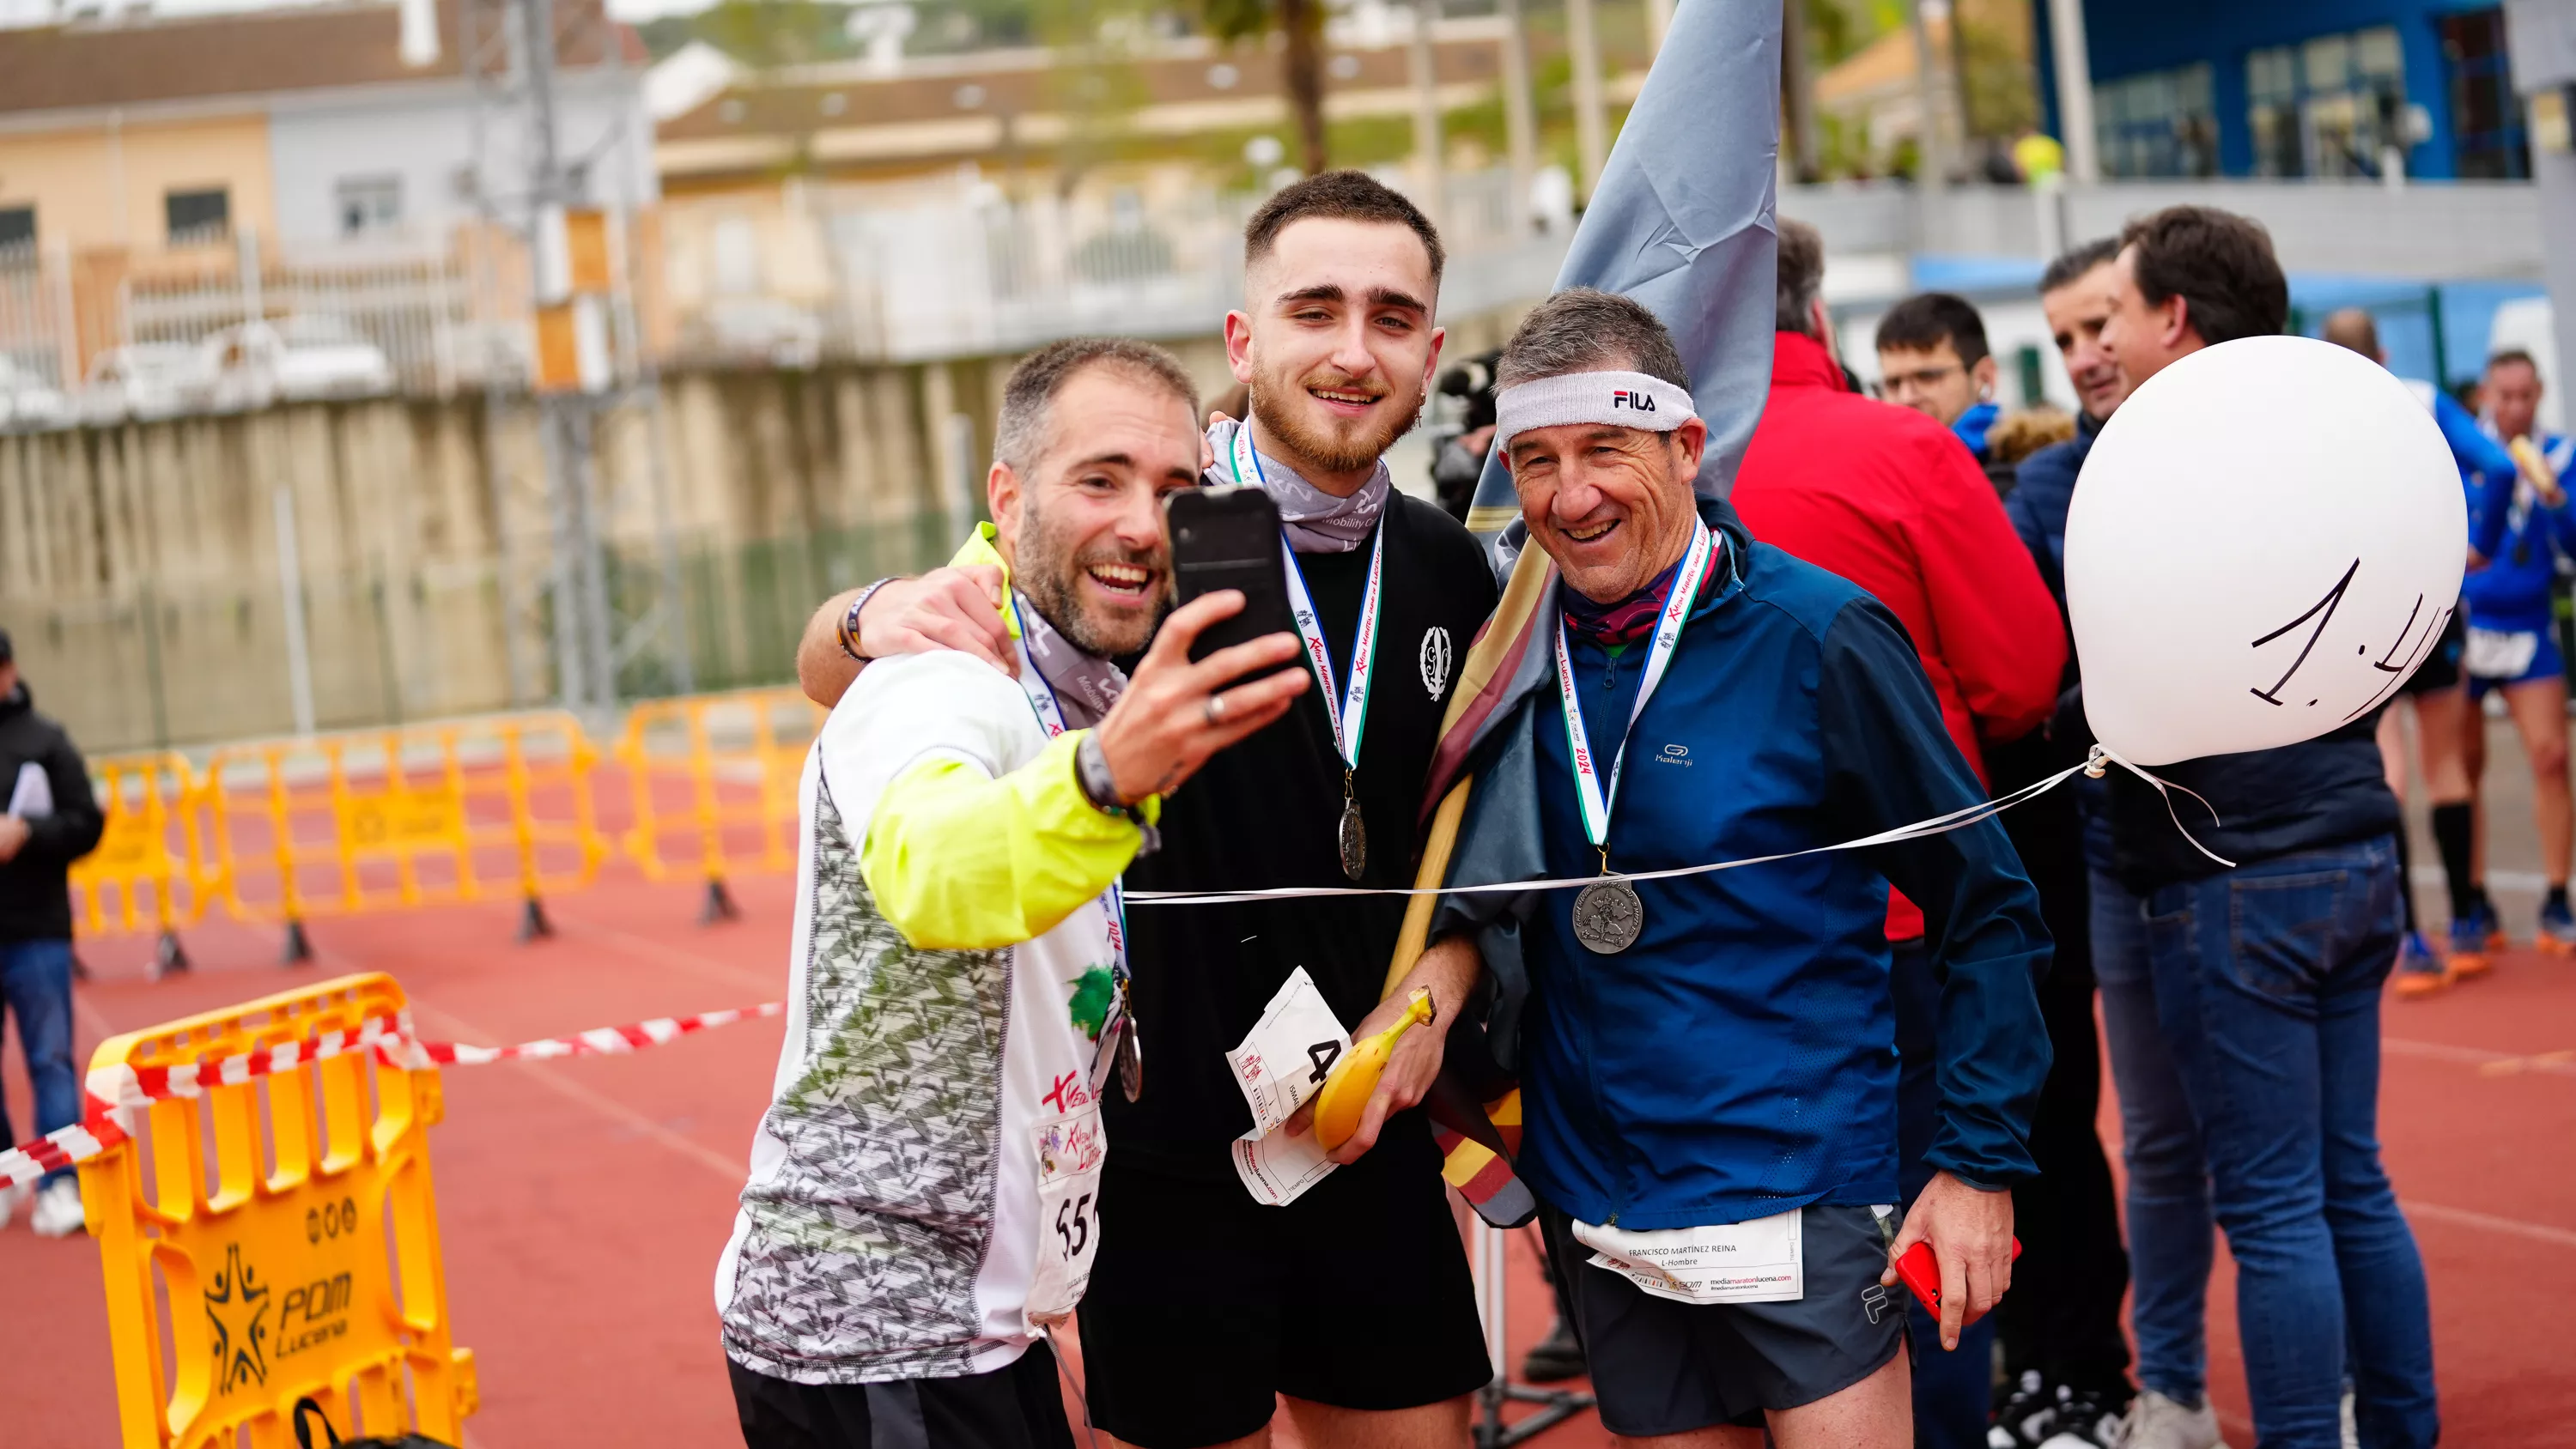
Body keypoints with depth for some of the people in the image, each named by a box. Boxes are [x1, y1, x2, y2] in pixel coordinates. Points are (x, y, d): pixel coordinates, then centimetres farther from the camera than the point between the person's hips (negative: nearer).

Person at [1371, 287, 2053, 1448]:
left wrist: (1979, 1165, -10)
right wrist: (1435, 980, -8)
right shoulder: (1522, 644, 3)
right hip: (1594, 1205, 5)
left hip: (1798, 1197, -5)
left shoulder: (1817, 636, -11)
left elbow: (1986, 911, -6)